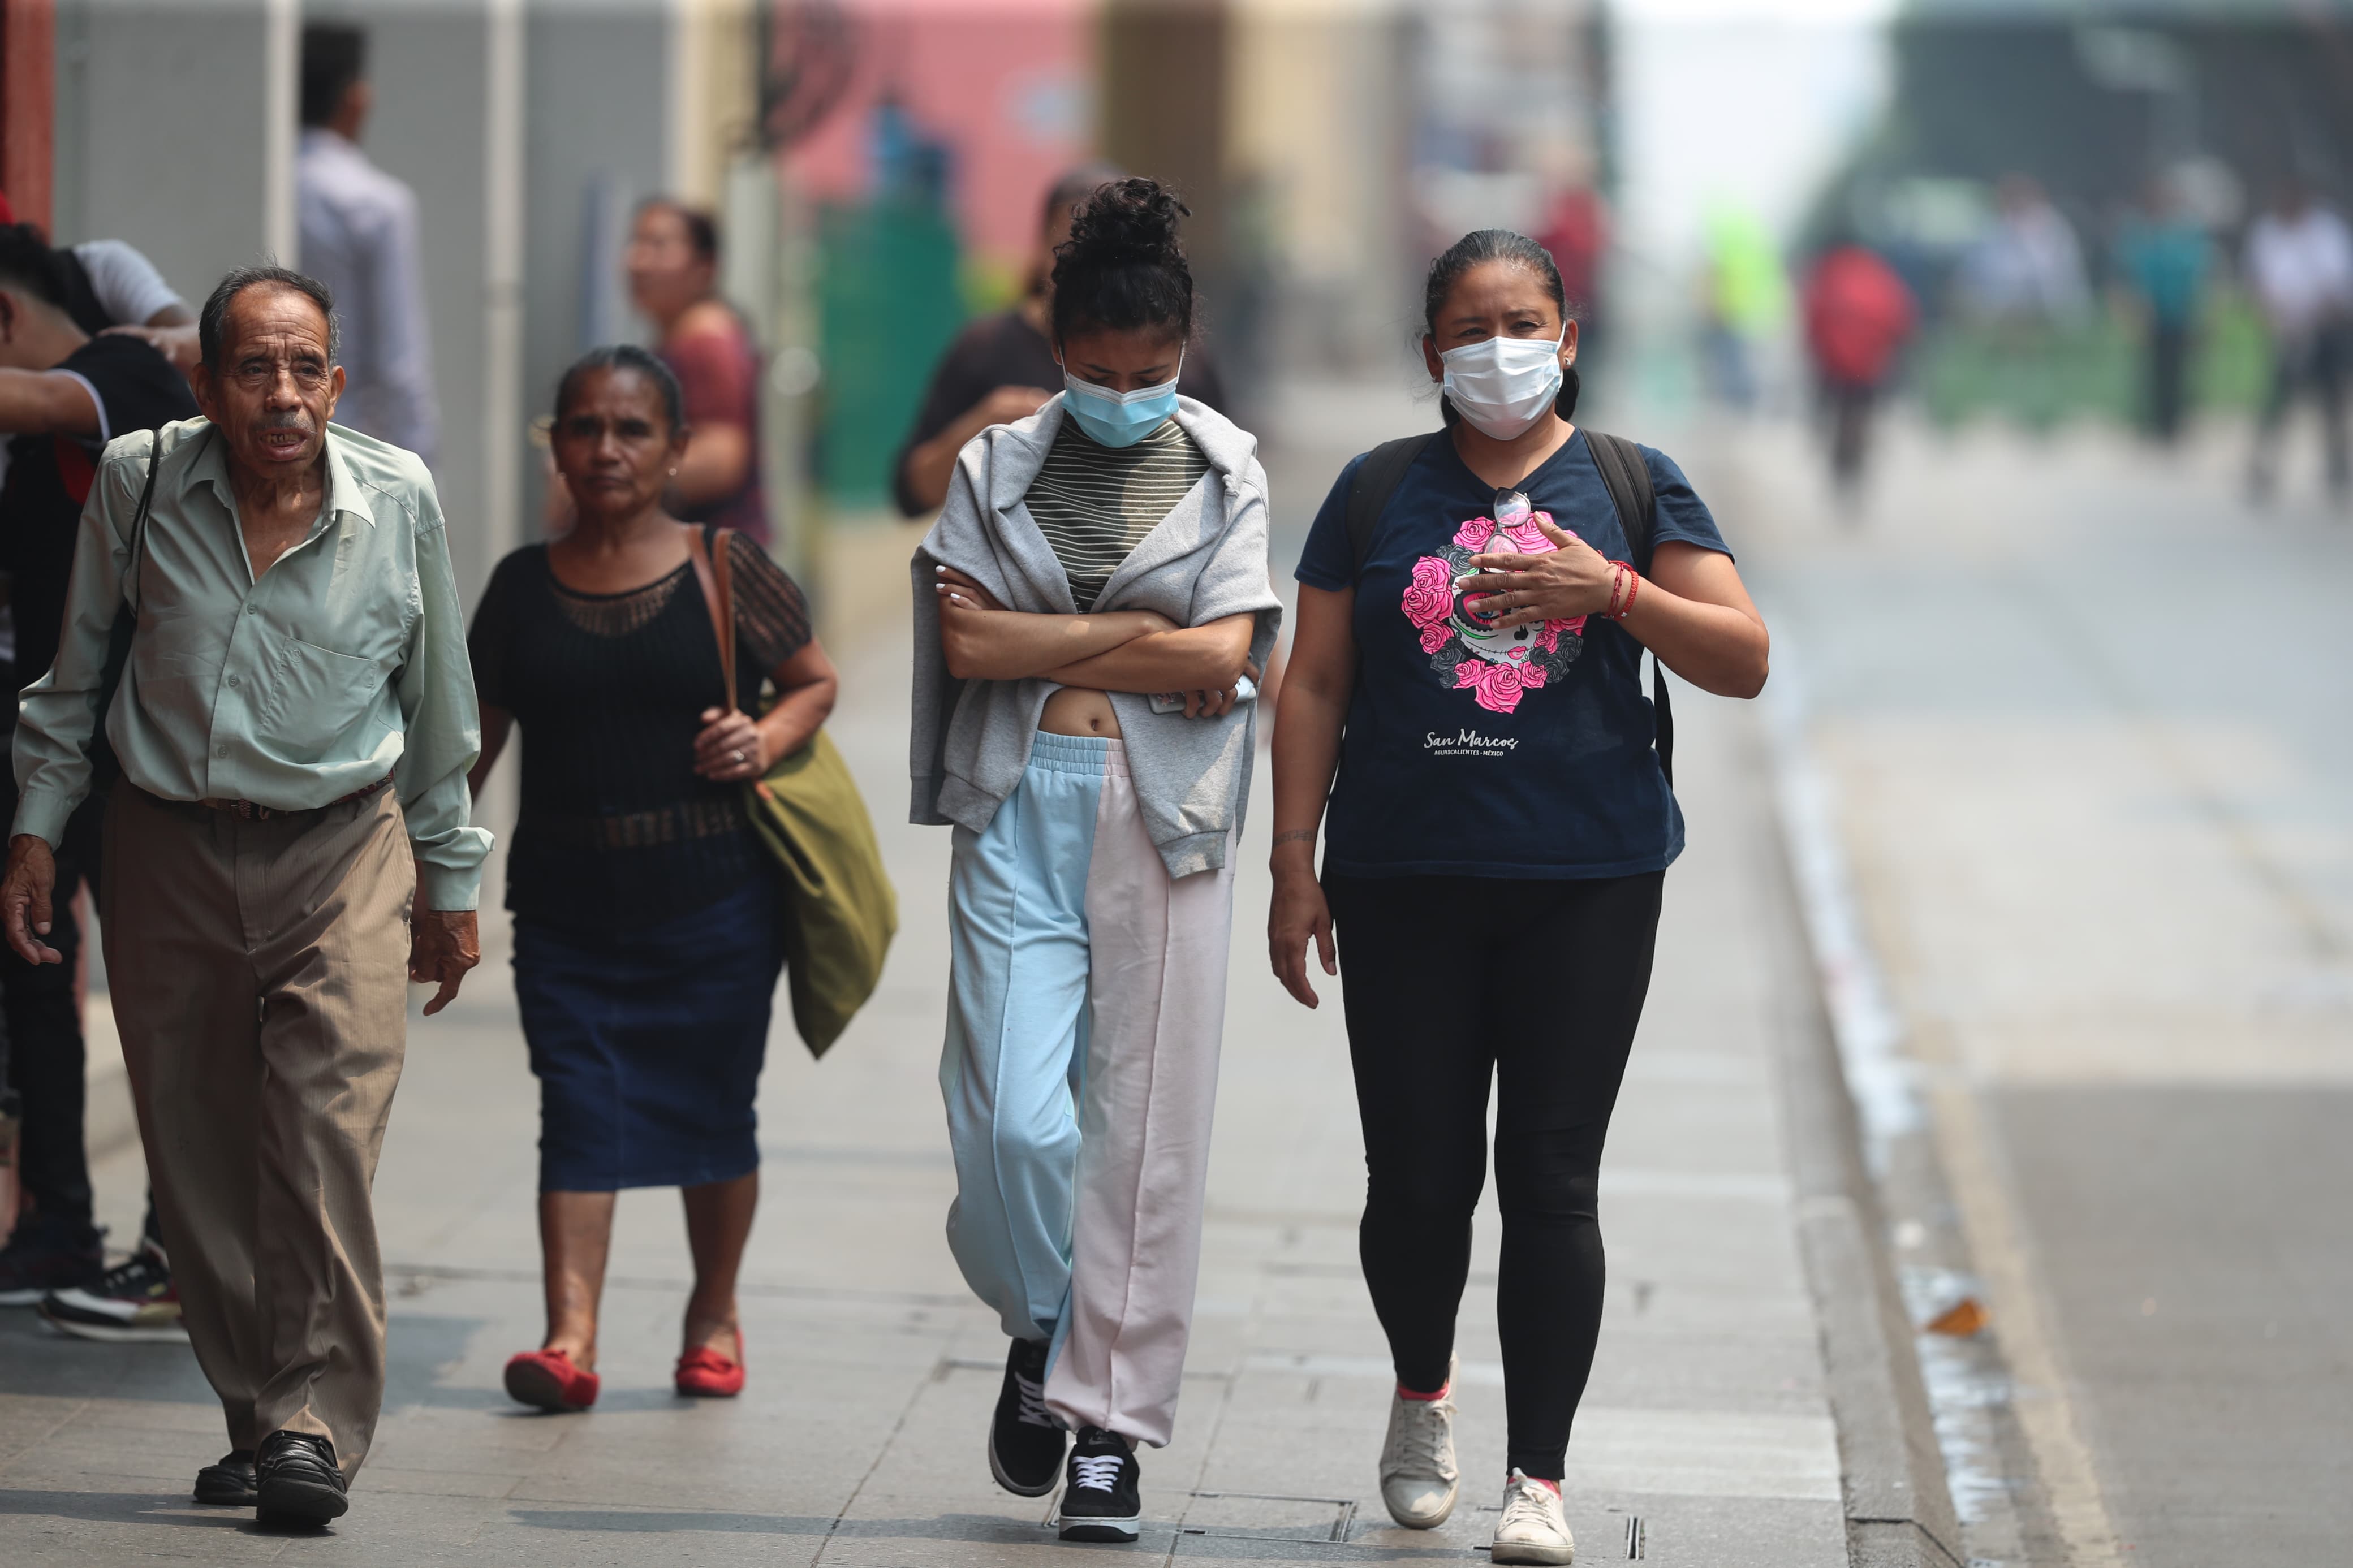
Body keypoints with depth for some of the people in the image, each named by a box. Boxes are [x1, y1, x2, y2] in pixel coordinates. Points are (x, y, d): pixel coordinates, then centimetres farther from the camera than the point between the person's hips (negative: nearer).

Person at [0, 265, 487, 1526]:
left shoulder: (398, 499, -5)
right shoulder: (136, 484, -5)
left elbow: (438, 703, 8)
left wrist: (451, 883, 14)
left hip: (342, 852, -2)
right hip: (168, 853, 2)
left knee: (326, 1131, -15)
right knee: (197, 1161, 4)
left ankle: (317, 1426, -13)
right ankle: (256, 1419, 15)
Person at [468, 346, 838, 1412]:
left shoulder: (724, 573, -1)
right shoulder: (525, 587, 6)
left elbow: (817, 682, 8)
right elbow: (478, 740, 14)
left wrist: (768, 739, -12)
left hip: (712, 895, -1)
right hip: (566, 902, 1)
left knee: (710, 1113, 8)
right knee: (578, 1111, -8)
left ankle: (714, 1315, 27)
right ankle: (569, 1336, -13)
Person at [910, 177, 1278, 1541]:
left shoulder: (1226, 477, 7)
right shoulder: (999, 468, 8)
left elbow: (1222, 663, -5)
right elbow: (964, 644, -3)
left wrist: (1039, 642, -4)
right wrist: (1131, 631, -6)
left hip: (1164, 819, 0)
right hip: (1020, 812, 0)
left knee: (1145, 1129, -1)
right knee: (1014, 1120, -11)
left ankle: (1112, 1420, 7)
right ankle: (1039, 1330, 18)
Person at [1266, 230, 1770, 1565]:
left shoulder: (1634, 488, 6)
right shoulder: (1379, 493, 8)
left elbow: (1743, 660, 1)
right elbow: (1316, 688, 8)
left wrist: (1609, 587, -13)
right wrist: (1296, 866, 2)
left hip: (1587, 885, -1)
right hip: (1407, 880, 1)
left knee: (1551, 1180, -4)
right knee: (1419, 1176, 0)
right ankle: (1423, 1393, 29)